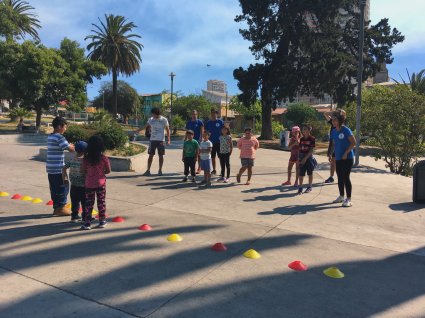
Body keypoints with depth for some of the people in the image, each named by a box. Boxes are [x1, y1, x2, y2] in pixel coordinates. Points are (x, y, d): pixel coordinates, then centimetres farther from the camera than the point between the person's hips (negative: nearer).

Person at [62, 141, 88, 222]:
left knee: (74, 201, 16)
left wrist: (65, 178, 16)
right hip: (83, 186, -6)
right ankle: (85, 218, 12)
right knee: (85, 203, 5)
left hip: (73, 185, 6)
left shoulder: (72, 160, 2)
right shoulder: (84, 161, -17)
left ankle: (74, 216, 24)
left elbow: (64, 168, 7)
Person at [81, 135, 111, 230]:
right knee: (101, 202, 11)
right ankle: (102, 221, 18)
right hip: (101, 183, 0)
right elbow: (108, 171, -6)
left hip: (89, 184, 1)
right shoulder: (104, 158, -11)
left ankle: (87, 223, 11)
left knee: (89, 203, 9)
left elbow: (84, 171, -3)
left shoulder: (86, 158, -8)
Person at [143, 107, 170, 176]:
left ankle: (160, 170, 14)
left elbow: (167, 130, 0)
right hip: (152, 140, 2)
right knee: (151, 155, 2)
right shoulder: (150, 119, 4)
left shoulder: (164, 120, -3)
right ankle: (148, 170, 6)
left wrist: (168, 139, -7)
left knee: (160, 155, 4)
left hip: (161, 140, -2)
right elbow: (147, 127, 22)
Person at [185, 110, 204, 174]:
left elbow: (202, 131, -5)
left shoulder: (199, 122, -2)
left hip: (198, 140, -4)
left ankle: (199, 168, 10)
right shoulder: (188, 123, 9)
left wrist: (201, 139, -14)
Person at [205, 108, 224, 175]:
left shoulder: (220, 121, -3)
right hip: (211, 142, 3)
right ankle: (214, 170, 22)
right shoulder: (208, 122, 6)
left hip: (219, 142, -3)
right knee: (213, 157, 11)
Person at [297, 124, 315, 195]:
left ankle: (309, 187, 21)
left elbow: (311, 150, -13)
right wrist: (299, 158, 2)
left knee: (310, 173, 8)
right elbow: (300, 149, 10)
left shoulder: (312, 139, -8)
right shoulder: (302, 139, 7)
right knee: (301, 174, 1)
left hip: (309, 157, -4)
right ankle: (300, 187, 6)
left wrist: (305, 158, -18)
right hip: (302, 158, 4)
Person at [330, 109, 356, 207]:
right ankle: (341, 196, 28)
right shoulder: (334, 131, 7)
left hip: (347, 158, -7)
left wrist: (346, 153, -18)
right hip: (338, 158, 7)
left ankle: (349, 199, 2)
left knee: (346, 178, -6)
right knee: (340, 177, 13)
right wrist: (335, 155, 11)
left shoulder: (346, 130, -12)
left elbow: (353, 142, -14)